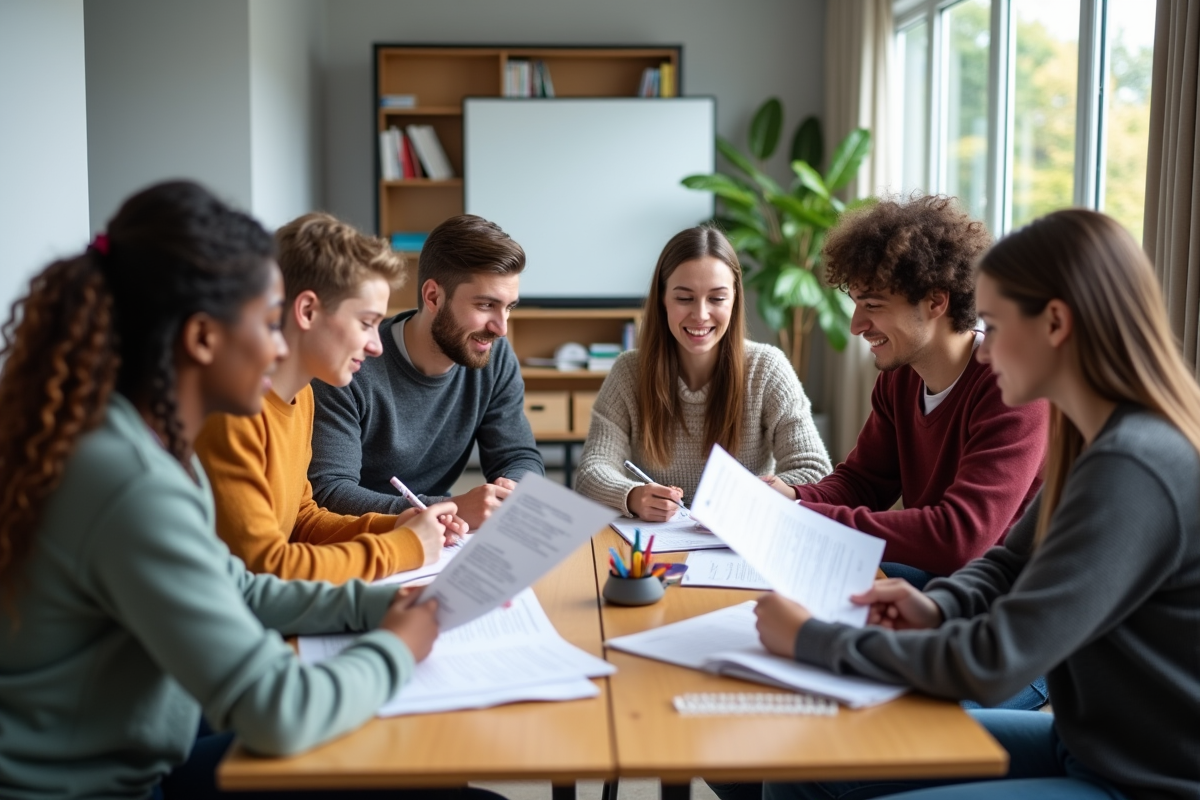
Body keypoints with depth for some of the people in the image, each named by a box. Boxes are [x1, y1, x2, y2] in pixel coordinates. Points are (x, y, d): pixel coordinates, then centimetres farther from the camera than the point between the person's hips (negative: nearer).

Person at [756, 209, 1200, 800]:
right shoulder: (1095, 442, 4)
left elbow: (994, 662, -27)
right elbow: (1009, 563, 16)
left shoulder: (1134, 472, -26)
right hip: (1084, 744, 9)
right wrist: (937, 608, -6)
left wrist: (811, 639, -19)